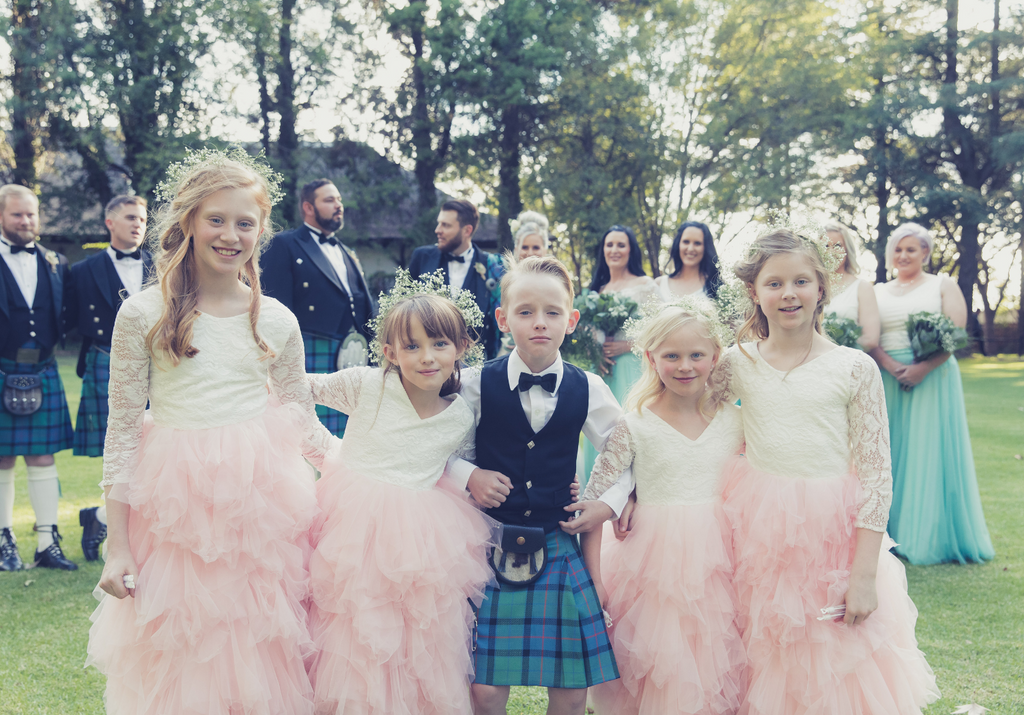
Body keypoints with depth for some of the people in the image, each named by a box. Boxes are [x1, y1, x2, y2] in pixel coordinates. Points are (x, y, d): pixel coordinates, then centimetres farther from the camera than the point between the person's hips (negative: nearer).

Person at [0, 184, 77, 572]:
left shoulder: (55, 263, 10)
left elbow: (69, 314, 17)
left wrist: (50, 340, 1)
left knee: (42, 459, 4)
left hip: (43, 375, 3)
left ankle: (47, 543, 9)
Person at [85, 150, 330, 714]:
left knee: (261, 665, 7)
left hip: (262, 506, 2)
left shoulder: (277, 321, 3)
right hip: (173, 509, -1)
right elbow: (122, 433, -1)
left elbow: (303, 424, 11)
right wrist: (117, 546, -2)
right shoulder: (143, 315, -3)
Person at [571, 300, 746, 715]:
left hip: (716, 563, 3)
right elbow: (593, 504, -6)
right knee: (654, 678, 2)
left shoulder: (733, 421, 3)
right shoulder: (635, 426, -6)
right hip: (654, 566, -2)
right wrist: (594, 583, -8)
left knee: (714, 675, 7)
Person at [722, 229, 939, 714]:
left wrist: (865, 573, -10)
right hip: (758, 540, 2)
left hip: (835, 538, -2)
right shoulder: (737, 364, 2)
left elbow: (877, 474, -6)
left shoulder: (855, 369, -5)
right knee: (763, 676, 12)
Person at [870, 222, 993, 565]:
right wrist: (889, 365, -14)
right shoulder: (879, 292, 16)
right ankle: (893, 533, 9)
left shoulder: (943, 286, 8)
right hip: (888, 381, 3)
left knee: (930, 451, -3)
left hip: (932, 379, -3)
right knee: (892, 453, 2)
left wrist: (924, 367, -18)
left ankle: (931, 537, 4)